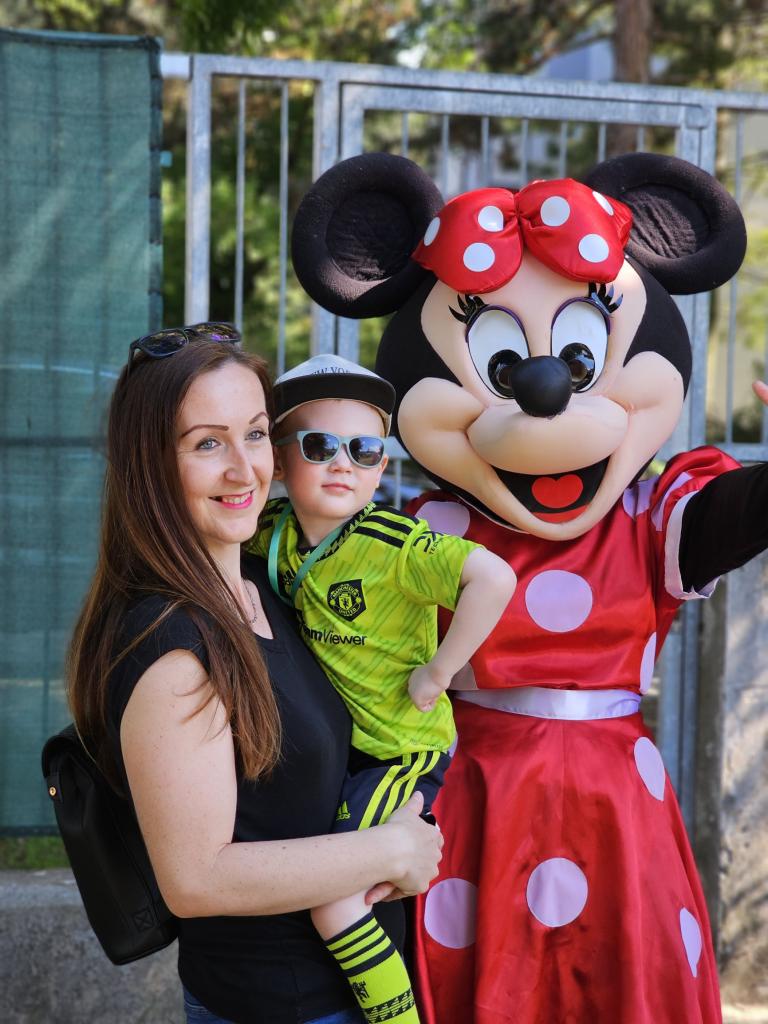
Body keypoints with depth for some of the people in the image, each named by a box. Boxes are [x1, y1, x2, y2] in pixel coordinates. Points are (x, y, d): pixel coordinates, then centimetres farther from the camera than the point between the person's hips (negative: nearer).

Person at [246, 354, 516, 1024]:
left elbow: (494, 578, -37)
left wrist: (437, 672, -28)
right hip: (337, 742, 8)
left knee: (332, 899, -16)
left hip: (404, 750, -7)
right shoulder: (274, 530, -3)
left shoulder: (394, 545, -24)